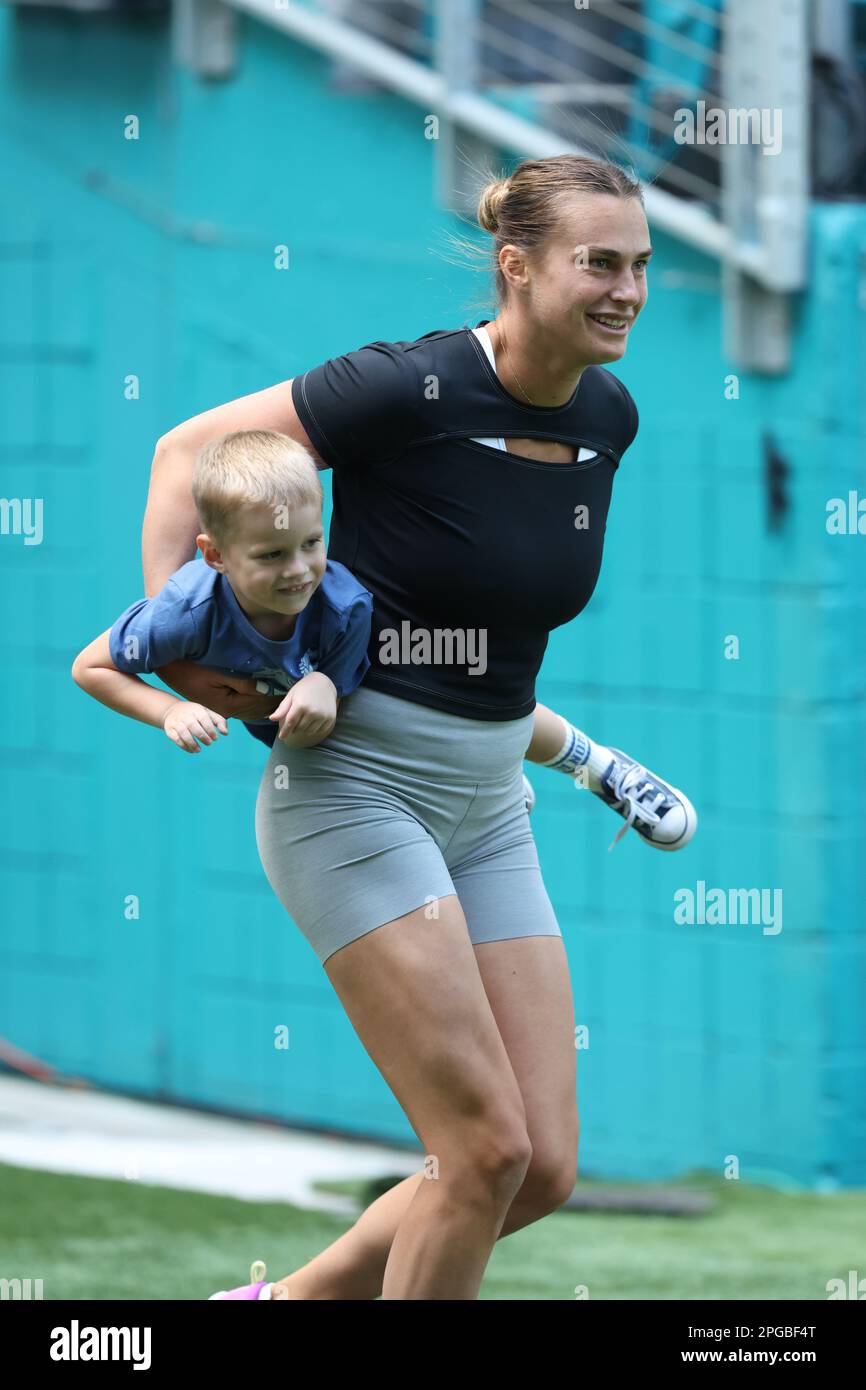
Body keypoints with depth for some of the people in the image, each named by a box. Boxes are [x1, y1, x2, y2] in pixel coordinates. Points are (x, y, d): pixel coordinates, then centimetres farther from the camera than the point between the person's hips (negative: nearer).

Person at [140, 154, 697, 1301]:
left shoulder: (608, 420, 3)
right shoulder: (411, 390, -17)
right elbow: (189, 448, -6)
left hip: (483, 811, 7)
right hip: (354, 790, -7)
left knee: (544, 1171, 1)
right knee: (488, 1149, -14)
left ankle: (283, 1306, 20)